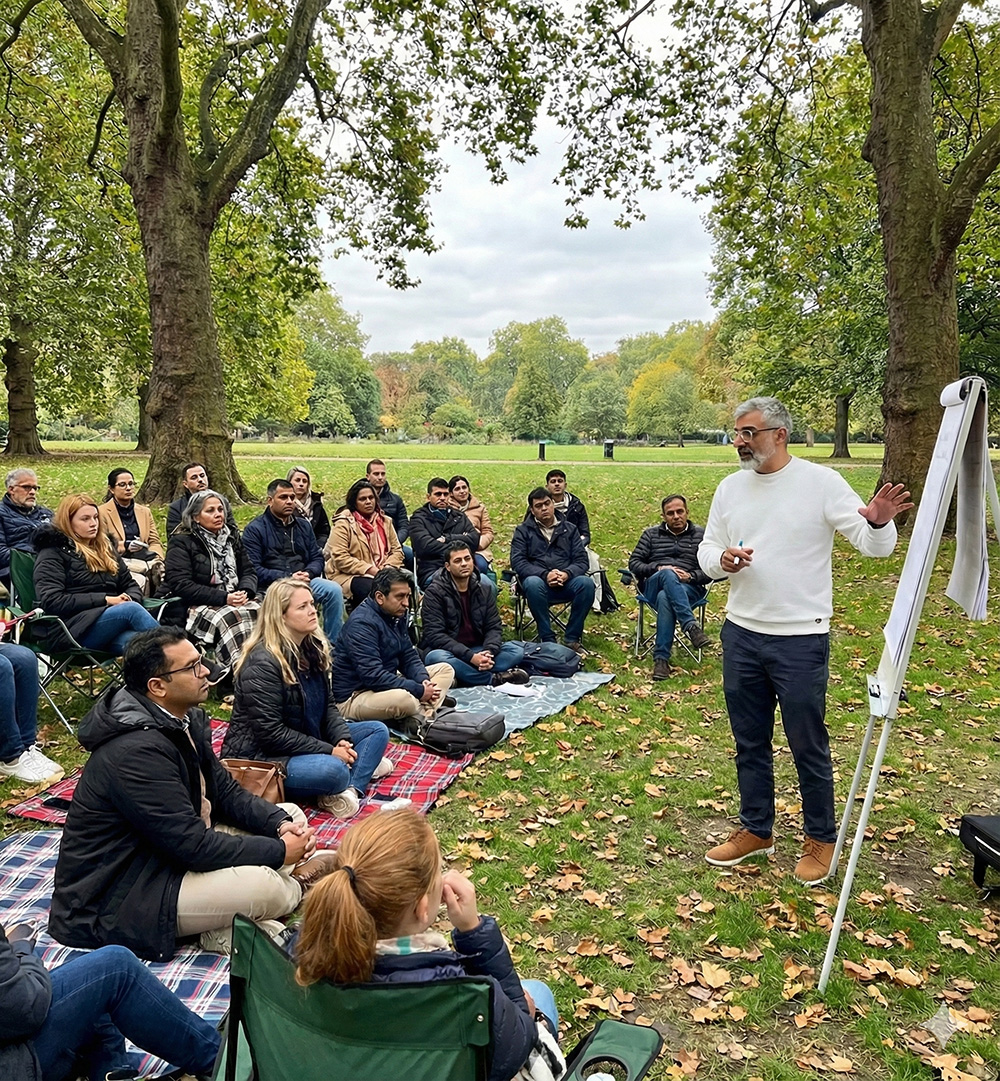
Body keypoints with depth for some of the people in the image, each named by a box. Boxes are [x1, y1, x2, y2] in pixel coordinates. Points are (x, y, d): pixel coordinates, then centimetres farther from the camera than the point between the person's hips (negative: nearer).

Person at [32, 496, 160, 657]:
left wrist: (129, 600, -1)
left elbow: (131, 585, 25)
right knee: (131, 609, -35)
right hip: (74, 630, -5)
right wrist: (104, 599, -11)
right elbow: (51, 601, -7)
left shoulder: (105, 549, 27)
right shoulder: (52, 555, 7)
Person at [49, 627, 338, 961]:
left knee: (291, 817, 9)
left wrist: (281, 823, -10)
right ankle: (298, 883, 5)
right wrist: (280, 851, -20)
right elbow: (193, 845, -29)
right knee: (263, 886, -29)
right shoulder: (137, 750, -28)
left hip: (175, 849, 10)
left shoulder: (187, 720, 1)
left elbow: (226, 792, 8)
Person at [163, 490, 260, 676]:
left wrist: (245, 592, -12)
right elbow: (181, 585, -13)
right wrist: (223, 598, -20)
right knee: (229, 617, -35)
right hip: (193, 607, -5)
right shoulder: (181, 542, -2)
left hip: (232, 601, 5)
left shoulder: (231, 538, 17)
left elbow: (248, 571, 13)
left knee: (259, 612, -26)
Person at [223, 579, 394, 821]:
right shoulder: (262, 664, -22)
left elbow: (327, 705, 9)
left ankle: (352, 789, -19)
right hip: (260, 756, -10)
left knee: (378, 730, 3)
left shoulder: (313, 648, 4)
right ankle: (362, 765, -2)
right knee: (334, 770, -35)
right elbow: (271, 733, -24)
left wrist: (342, 739, -10)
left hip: (308, 739, 10)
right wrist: (328, 751, -21)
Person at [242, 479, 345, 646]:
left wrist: (308, 573, -9)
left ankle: (333, 643, -9)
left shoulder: (303, 525, 18)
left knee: (334, 590, -22)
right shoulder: (255, 529, 1)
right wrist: (287, 577, -17)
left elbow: (317, 557, 15)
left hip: (304, 581, 5)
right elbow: (253, 569, -9)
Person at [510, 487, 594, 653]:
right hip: (539, 580, -2)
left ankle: (572, 639, -17)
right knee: (533, 584, -37)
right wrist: (545, 574, -20)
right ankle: (547, 640, -24)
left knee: (586, 583, -30)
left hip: (566, 582, 2)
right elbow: (517, 562, -4)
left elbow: (581, 560, 6)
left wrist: (567, 574, -17)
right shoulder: (523, 531, 10)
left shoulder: (569, 529, 16)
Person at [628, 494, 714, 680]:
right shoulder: (651, 534, 18)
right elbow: (634, 563, 9)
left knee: (665, 598, -37)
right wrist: (659, 568, -9)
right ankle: (691, 627, -47)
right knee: (668, 576, -37)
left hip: (689, 589, -1)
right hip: (654, 586, 1)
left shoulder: (701, 535, 14)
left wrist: (691, 576, -12)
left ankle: (661, 658, -37)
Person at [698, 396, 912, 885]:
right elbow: (706, 551, 11)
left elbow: (873, 544, -12)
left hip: (801, 641, -5)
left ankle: (821, 839, 29)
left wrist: (879, 522, -35)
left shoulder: (820, 482, -10)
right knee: (749, 741, 17)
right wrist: (721, 560, -12)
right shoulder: (730, 487, 5)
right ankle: (756, 830, 35)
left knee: (808, 746, 8)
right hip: (740, 635, 5)